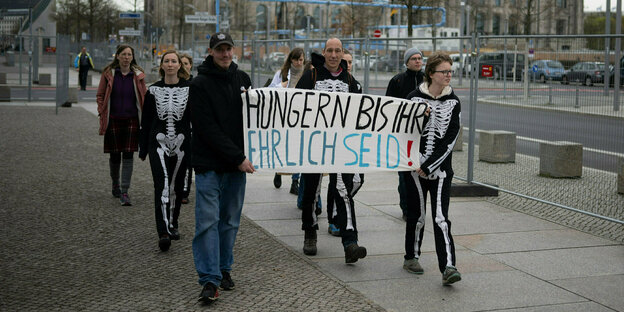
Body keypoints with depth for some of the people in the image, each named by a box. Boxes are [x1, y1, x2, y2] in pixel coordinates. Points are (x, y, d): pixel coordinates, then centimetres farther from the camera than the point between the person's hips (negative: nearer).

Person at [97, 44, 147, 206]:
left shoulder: (138, 75, 4)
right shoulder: (109, 73, 2)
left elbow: (144, 97, 11)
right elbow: (100, 95, 8)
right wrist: (102, 115, -3)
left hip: (132, 120, 0)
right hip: (113, 120, 0)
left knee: (128, 155, -6)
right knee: (115, 155, 7)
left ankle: (124, 192, -6)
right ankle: (115, 184, 32)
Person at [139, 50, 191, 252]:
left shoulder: (189, 89, 2)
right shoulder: (154, 90, 4)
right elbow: (146, 120, 8)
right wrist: (143, 149, 8)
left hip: (181, 144, 1)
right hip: (159, 144, -1)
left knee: (176, 186, 11)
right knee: (162, 186, -12)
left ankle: (172, 224, 32)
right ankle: (163, 233, -19)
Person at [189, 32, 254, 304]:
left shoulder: (242, 79, 10)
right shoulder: (200, 84, -8)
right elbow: (208, 128, -14)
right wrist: (238, 158, -16)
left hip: (237, 164, 5)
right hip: (209, 164, -5)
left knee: (230, 221, 11)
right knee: (208, 221, -7)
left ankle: (224, 269, 23)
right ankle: (210, 279, -4)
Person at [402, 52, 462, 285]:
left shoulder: (453, 102, 2)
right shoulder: (415, 97, -1)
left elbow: (450, 139, -3)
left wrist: (429, 166, -10)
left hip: (440, 168, 0)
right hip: (415, 166, 0)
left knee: (441, 218, -9)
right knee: (416, 214, 9)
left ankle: (448, 268, -13)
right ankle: (411, 257, 29)